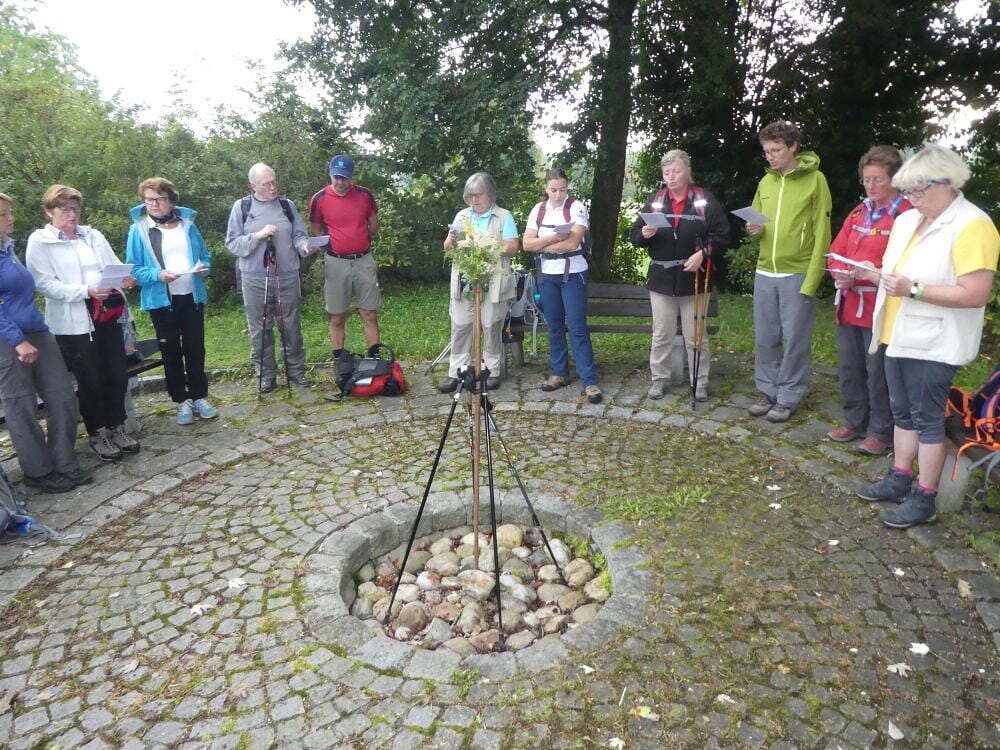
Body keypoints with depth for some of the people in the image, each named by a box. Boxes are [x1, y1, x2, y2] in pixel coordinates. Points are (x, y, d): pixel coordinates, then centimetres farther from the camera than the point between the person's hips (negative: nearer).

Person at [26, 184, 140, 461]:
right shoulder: (39, 241, -1)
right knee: (91, 382, 5)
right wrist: (86, 291, -22)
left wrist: (124, 279, -12)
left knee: (117, 376, 9)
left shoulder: (93, 235, 13)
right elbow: (45, 284, -10)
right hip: (73, 322, -4)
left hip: (107, 315, 4)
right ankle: (97, 435, 22)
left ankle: (116, 427, 26)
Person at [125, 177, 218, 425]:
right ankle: (181, 400, 19)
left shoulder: (187, 224, 5)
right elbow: (133, 269, -4)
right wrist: (157, 275, -21)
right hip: (161, 300, -2)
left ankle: (199, 397, 21)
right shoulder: (138, 229, -3)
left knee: (195, 348, 8)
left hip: (192, 296, 2)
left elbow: (204, 256, 12)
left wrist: (203, 267, -9)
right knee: (170, 351, 8)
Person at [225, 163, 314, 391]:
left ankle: (296, 370, 22)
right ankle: (266, 374, 18)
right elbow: (232, 243, -1)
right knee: (260, 329, 6)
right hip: (255, 280, -1)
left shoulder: (286, 205, 6)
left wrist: (304, 245, -15)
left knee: (292, 326, 9)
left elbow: (298, 235, 7)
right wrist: (258, 236, -15)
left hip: (287, 277, 1)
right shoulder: (242, 207, 1)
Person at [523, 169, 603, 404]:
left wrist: (541, 244, -9)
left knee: (577, 327, -8)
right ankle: (559, 373, 24)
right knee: (554, 326, 11)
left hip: (572, 274, -4)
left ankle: (590, 381, -5)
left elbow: (572, 243, -18)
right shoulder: (538, 210, 6)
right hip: (547, 275, 4)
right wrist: (554, 238, -16)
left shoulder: (577, 208, -7)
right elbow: (527, 244, -2)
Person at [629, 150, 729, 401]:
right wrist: (644, 235, -14)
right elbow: (634, 235, 9)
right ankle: (659, 379, 23)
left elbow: (722, 235, -2)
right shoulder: (655, 201, 7)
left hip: (693, 278, -2)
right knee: (661, 335, 10)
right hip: (661, 279, 2)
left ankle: (700, 383, 18)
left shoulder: (706, 200, -1)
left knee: (696, 336, 6)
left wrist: (703, 253, -18)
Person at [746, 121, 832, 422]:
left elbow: (821, 233, -8)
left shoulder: (815, 180, -5)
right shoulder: (766, 182, 10)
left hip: (798, 274, -5)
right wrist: (755, 229, -5)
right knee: (765, 338, 11)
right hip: (765, 273, 5)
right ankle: (768, 390, 24)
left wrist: (811, 280, -15)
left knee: (794, 340, 3)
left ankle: (788, 397, 15)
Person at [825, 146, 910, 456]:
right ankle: (854, 422, 30)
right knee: (849, 369, 14)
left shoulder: (906, 215, -8)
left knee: (878, 373, 1)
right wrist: (842, 274, -8)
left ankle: (880, 431, 16)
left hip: (881, 308, -6)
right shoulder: (858, 213, 13)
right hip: (848, 305, 7)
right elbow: (836, 253, 12)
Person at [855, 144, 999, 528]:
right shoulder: (906, 221, 10)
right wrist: (878, 275, 1)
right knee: (903, 411, 16)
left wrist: (914, 289, -24)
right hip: (899, 336, 8)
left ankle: (925, 499, 12)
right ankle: (899, 479, 30)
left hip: (933, 344, -8)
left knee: (927, 418, 1)